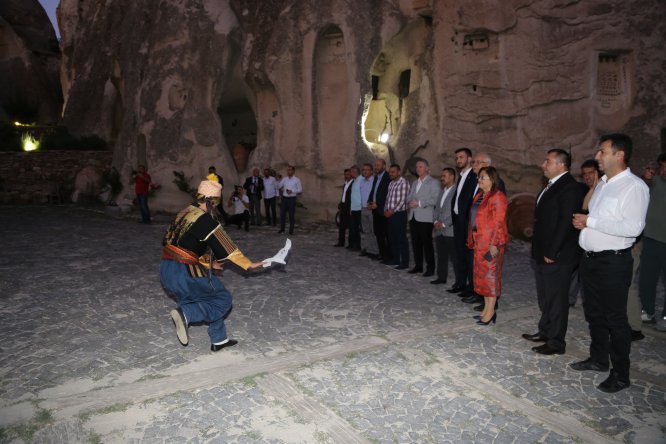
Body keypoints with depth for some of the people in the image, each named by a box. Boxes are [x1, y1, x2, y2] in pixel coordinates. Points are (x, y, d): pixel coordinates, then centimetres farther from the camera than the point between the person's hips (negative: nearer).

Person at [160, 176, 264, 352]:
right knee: (223, 298, 5)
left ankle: (219, 340, 28)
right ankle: (186, 314, -11)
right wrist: (248, 264, 0)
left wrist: (209, 262, 24)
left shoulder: (186, 212, 11)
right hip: (183, 273, -9)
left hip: (166, 271, 9)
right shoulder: (205, 220, -15)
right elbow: (226, 247, -10)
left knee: (211, 298, 22)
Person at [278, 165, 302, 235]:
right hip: (284, 198, 4)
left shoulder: (297, 180, -3)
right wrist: (280, 181, -15)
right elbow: (279, 187, 3)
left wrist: (292, 191, -15)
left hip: (292, 199, -3)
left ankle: (291, 230, 9)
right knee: (282, 214, 5)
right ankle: (282, 229, 16)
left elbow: (300, 190, -3)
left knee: (291, 215, 1)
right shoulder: (284, 179, 7)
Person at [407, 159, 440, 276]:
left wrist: (420, 203, -16)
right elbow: (409, 196, 20)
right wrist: (410, 202, -4)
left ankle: (430, 268, 5)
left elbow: (435, 200, -13)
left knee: (427, 243, -3)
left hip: (425, 218, -6)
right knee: (416, 243, 9)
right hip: (413, 217, 7)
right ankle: (418, 266, 19)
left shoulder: (433, 183, -2)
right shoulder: (414, 183, 21)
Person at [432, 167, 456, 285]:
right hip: (439, 231, 8)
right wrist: (435, 221, 3)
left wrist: (444, 224, -13)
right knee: (441, 256, 12)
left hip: (451, 231, -8)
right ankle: (441, 277, 21)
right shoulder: (441, 192, 20)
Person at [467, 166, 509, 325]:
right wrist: (472, 240, 15)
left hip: (491, 243, -9)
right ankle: (486, 309, 22)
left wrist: (494, 244, -21)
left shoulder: (497, 197, -13)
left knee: (490, 274, -3)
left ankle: (490, 312, 5)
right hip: (480, 242, 9)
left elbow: (498, 223, -17)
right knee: (482, 274, 12)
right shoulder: (479, 196, 14)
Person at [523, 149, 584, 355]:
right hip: (542, 253, 9)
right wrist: (538, 250, 14)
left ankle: (556, 342, 12)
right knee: (544, 297, 19)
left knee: (556, 298, 1)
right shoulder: (551, 186, 14)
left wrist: (552, 253, -19)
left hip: (556, 256, -9)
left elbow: (566, 223, -21)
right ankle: (545, 332, 33)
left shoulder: (569, 187, -16)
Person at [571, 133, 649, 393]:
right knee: (594, 313, 19)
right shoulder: (603, 184, 13)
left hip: (613, 262, -8)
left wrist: (590, 222, -21)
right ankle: (598, 359, 36)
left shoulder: (634, 187, -14)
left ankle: (620, 375, 17)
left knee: (615, 318, 3)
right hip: (590, 258, 8)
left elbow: (633, 227, -25)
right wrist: (582, 221, 3)